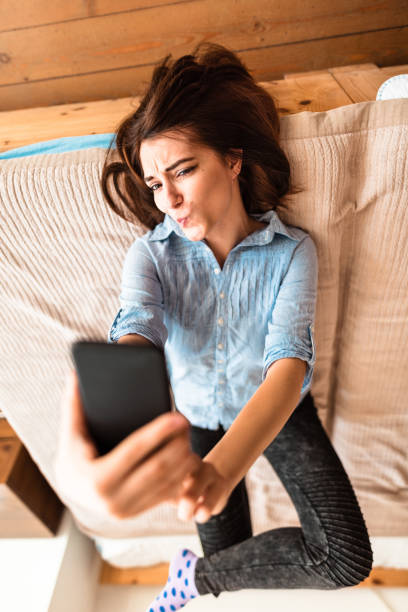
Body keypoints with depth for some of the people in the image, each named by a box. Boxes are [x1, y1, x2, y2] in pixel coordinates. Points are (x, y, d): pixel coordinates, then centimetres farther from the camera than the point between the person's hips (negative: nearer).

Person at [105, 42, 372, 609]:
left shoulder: (292, 250, -23)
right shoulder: (151, 254, -20)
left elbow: (289, 362, -36)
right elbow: (134, 337, -38)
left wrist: (223, 468, -55)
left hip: (277, 409, 0)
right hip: (202, 414, 1)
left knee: (346, 560, -13)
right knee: (230, 552, 12)